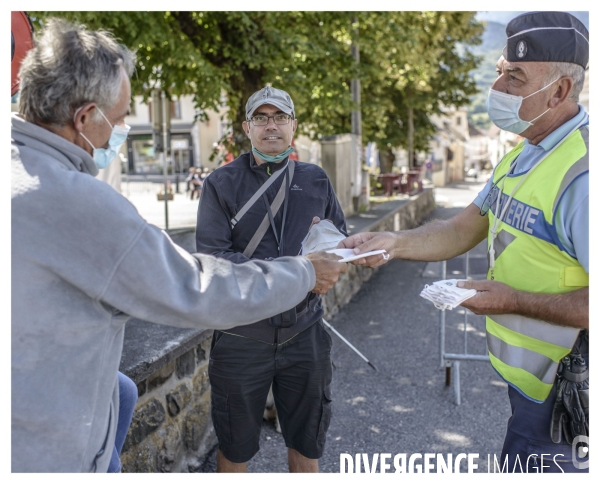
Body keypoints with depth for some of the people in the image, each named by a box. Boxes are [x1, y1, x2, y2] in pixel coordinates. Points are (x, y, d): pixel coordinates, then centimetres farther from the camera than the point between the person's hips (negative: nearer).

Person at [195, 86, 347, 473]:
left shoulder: (316, 179, 6)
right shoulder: (222, 183, -4)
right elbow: (211, 257, -14)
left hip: (304, 332, 3)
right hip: (242, 335, -2)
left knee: (307, 443, 19)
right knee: (235, 448, 16)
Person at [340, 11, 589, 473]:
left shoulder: (581, 174, -26)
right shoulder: (522, 157, 5)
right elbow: (462, 230, 6)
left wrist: (511, 300, -22)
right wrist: (393, 243, -9)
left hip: (561, 395, -8)